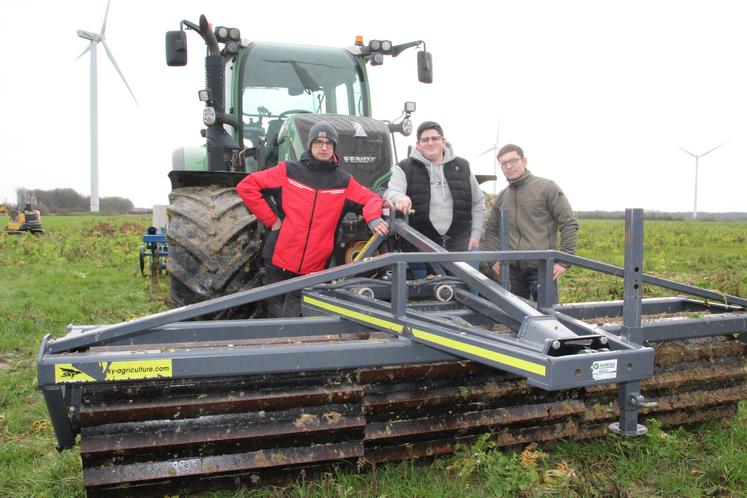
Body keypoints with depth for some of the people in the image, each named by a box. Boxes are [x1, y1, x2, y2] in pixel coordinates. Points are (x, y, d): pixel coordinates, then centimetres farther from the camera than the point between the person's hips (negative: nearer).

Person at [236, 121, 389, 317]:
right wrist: (271, 219, -5)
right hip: (279, 262, 0)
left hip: (314, 268, 0)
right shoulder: (289, 170, -1)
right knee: (277, 314, 12)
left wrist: (373, 219, -16)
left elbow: (370, 198, 6)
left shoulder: (343, 181, 4)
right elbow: (246, 187, -1)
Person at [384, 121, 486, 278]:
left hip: (460, 241, 2)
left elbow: (478, 202, 14)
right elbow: (391, 192, -12)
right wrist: (399, 198, -37)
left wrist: (476, 234, 5)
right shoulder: (405, 168, 2)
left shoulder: (462, 167, 10)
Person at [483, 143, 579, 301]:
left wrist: (564, 261, -8)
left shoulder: (547, 187, -2)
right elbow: (491, 230, 21)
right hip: (511, 269, 5)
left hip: (542, 268, -5)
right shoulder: (502, 197, 13)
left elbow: (569, 224, -4)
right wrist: (494, 259, 8)